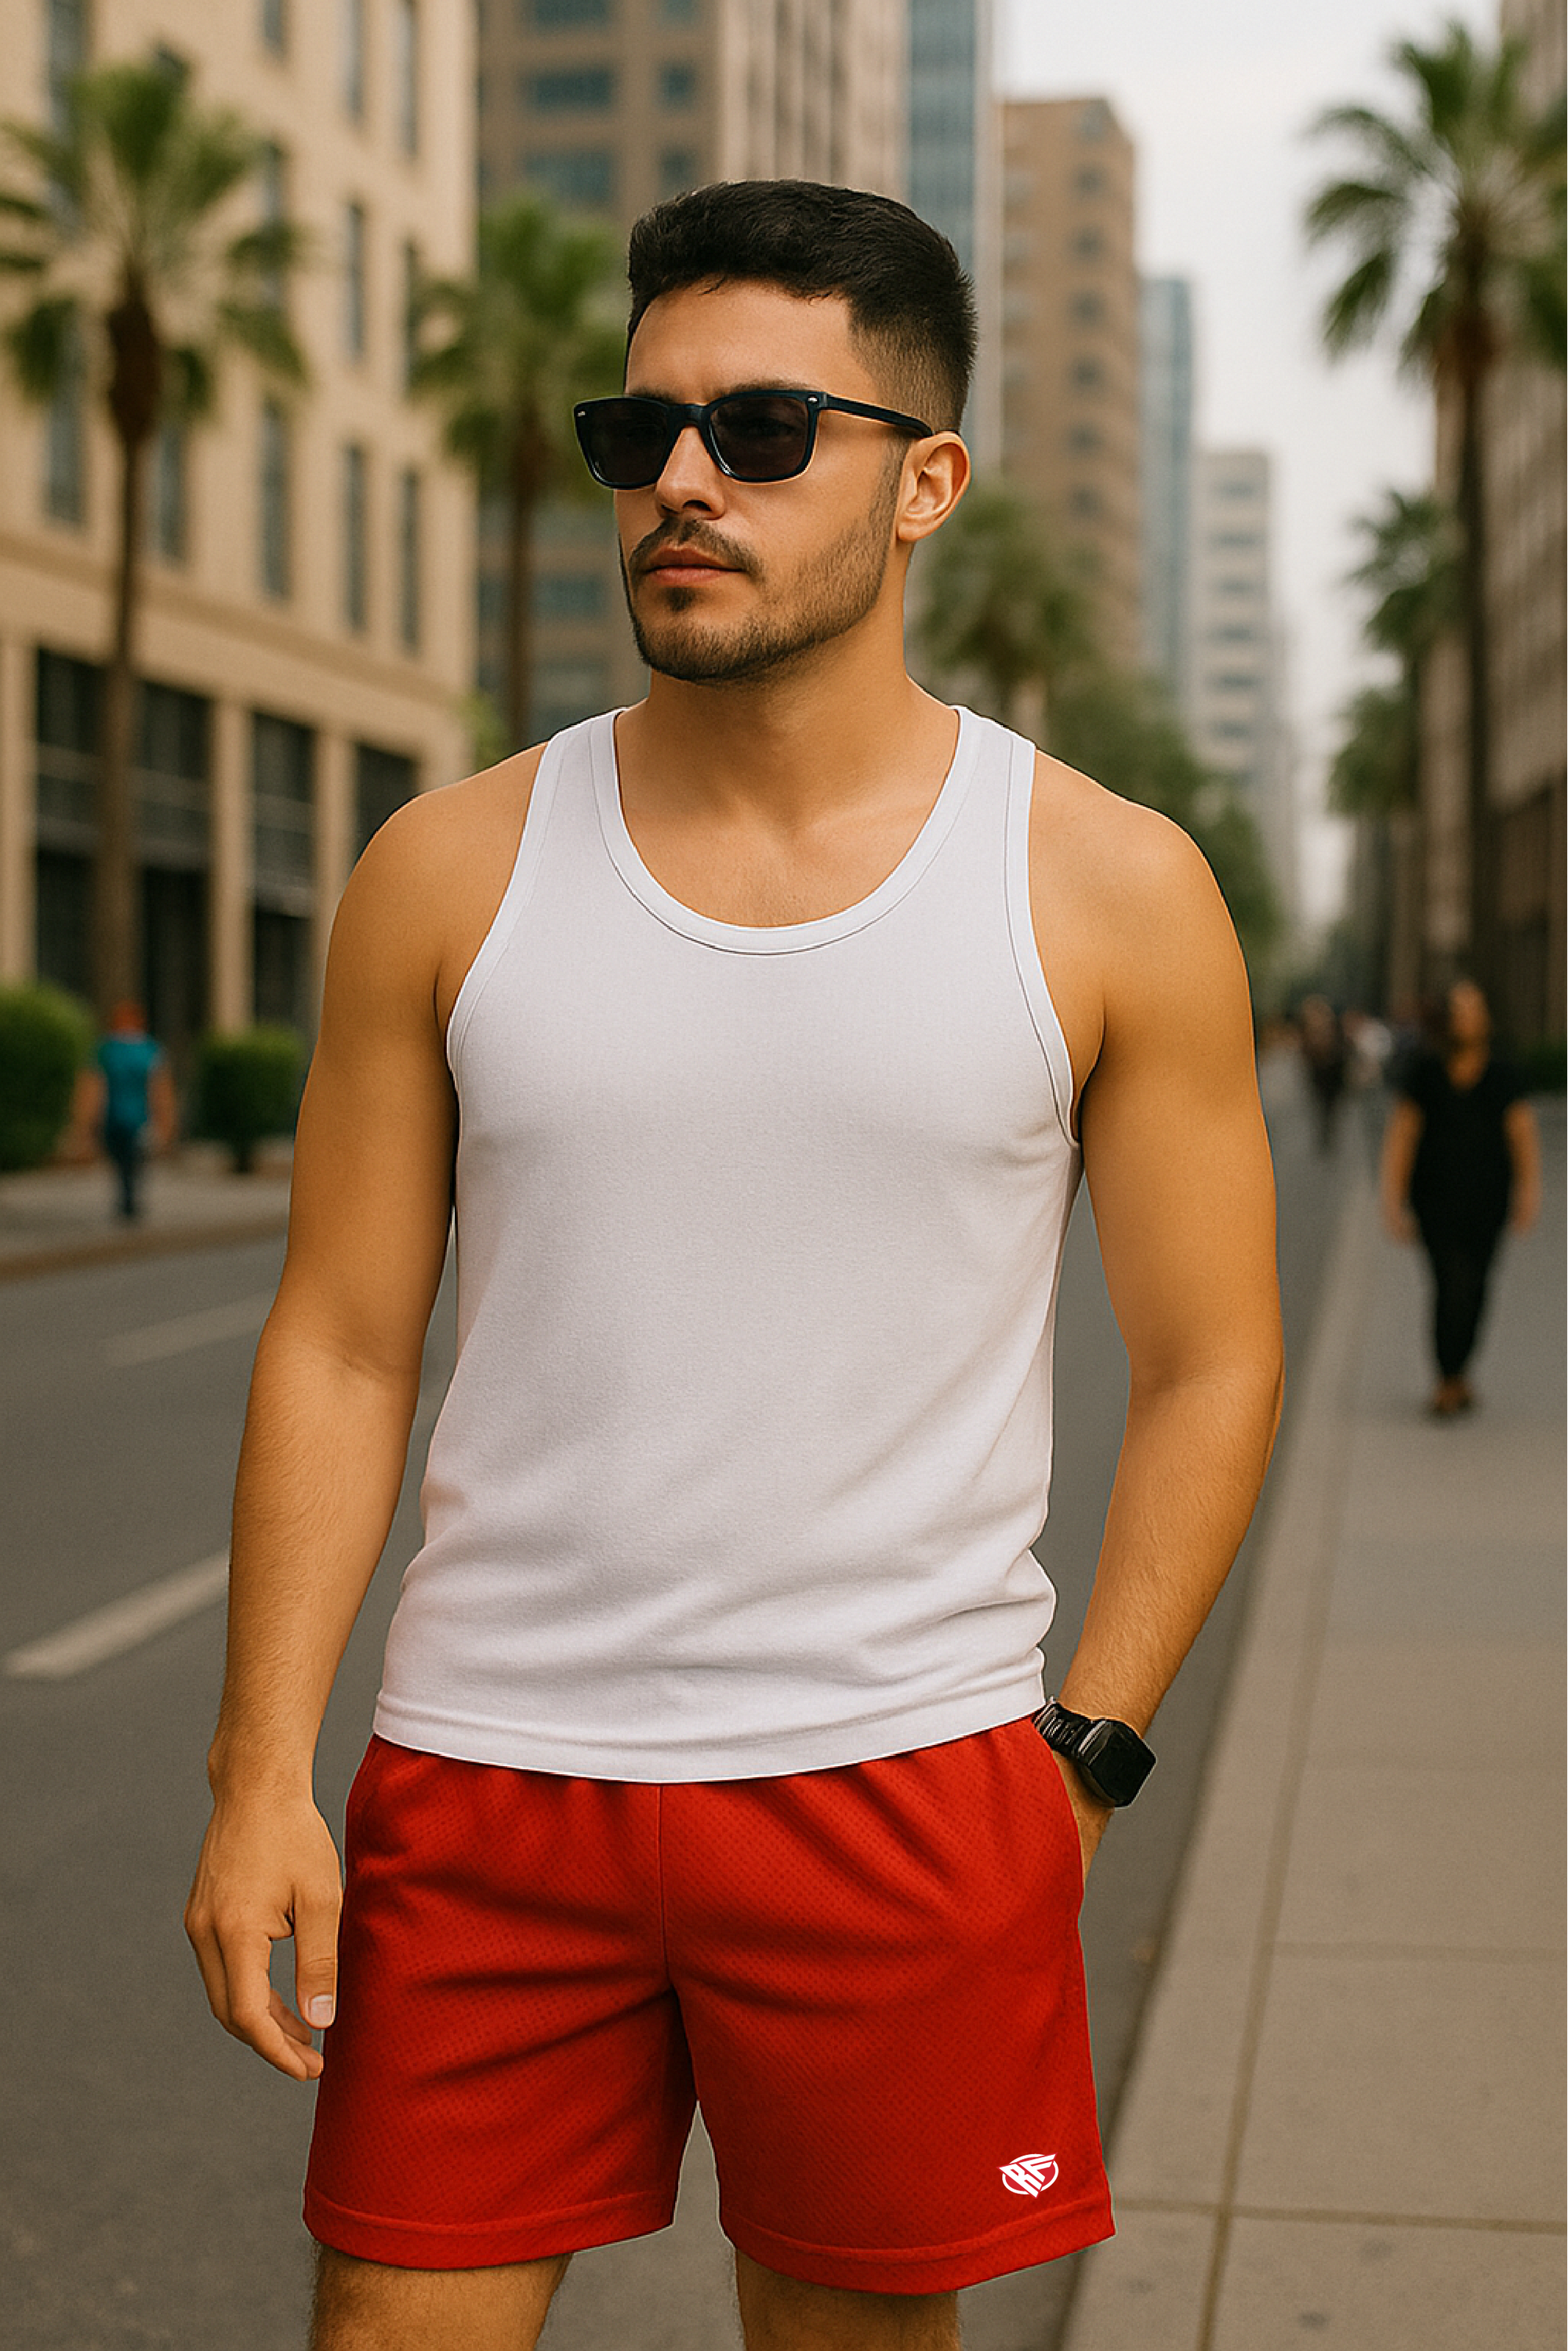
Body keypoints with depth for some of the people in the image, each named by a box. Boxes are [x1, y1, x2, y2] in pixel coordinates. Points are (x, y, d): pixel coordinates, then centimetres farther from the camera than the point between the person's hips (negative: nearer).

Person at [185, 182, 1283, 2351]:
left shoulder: (1108, 891, -2)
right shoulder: (454, 871, 2)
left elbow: (1211, 1366, 3)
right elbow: (340, 1349, 3)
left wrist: (1076, 1755, -3)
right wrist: (261, 1771, -3)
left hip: (903, 1782, 0)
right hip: (485, 1769, 1)